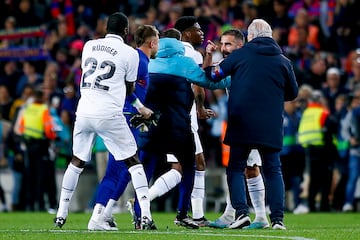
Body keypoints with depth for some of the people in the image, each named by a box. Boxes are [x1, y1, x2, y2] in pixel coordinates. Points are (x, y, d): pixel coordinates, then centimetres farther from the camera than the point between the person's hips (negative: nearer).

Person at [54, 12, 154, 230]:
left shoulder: (89, 46, 12)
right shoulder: (129, 53, 1)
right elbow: (129, 89, 11)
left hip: (84, 112, 4)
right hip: (109, 114, -4)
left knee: (77, 161, 20)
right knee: (133, 161, 6)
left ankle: (61, 214, 21)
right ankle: (146, 214, -4)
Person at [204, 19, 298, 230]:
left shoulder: (240, 54, 1)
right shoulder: (283, 62, 6)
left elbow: (214, 75, 7)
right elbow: (292, 93, 14)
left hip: (242, 123, -1)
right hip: (271, 125, 1)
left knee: (236, 168, 7)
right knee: (273, 170, 9)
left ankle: (241, 212, -10)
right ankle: (278, 218, -2)